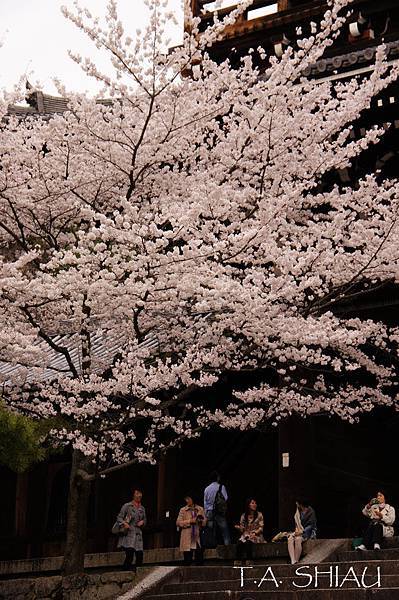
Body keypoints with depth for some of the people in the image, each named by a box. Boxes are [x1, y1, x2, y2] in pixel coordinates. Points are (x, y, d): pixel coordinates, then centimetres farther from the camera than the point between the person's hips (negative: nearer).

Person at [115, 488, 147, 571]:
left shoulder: (142, 508, 16)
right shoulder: (127, 506, 0)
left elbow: (145, 520, 26)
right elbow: (119, 518, -2)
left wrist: (142, 522, 4)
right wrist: (124, 524, -20)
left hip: (138, 534, 5)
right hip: (128, 533, -5)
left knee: (140, 555, -2)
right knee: (129, 554, -19)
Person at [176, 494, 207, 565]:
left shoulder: (200, 509, 9)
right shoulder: (183, 510, 4)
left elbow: (205, 522, 10)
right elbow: (178, 522, -3)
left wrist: (201, 521, -12)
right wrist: (190, 521, -12)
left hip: (198, 539, 1)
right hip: (187, 540, -1)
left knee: (199, 561, -2)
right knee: (187, 561, 0)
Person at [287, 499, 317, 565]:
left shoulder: (311, 512, -7)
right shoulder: (298, 511, 13)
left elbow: (311, 525, -12)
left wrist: (302, 531, -22)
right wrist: (297, 529, -4)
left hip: (308, 532, -5)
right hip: (299, 531, 6)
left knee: (298, 539, -36)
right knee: (290, 539, -27)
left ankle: (296, 561, -33)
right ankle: (293, 561, -41)